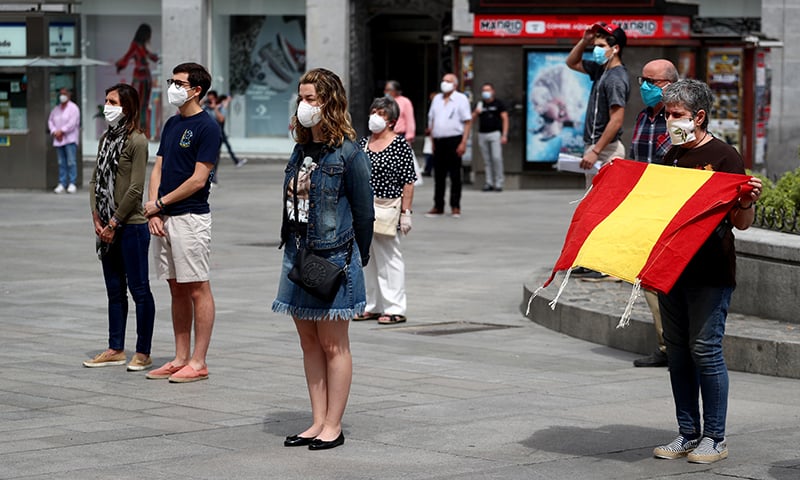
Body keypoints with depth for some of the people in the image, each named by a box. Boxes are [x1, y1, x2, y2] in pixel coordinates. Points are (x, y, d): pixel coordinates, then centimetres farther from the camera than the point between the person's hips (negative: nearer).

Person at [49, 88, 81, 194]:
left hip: (70, 139, -6)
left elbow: (73, 123, -13)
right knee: (61, 163, 4)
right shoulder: (56, 109, 16)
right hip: (58, 140, 6)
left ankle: (72, 184, -8)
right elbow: (50, 121, 14)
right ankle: (61, 184, 4)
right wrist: (54, 132, -4)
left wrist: (61, 131, -15)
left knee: (71, 162, -9)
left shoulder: (73, 108, -3)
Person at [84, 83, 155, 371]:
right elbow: (96, 179, 11)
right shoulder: (106, 138, 12)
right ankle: (116, 350, 22)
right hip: (107, 227, 8)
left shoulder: (137, 141, -12)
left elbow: (135, 188, -16)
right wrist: (96, 218, -1)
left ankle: (143, 353, 4)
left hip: (131, 226, -8)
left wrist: (114, 223, -13)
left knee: (139, 289, -1)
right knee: (114, 290, 14)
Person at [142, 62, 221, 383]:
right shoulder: (171, 124, 15)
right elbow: (158, 169, 13)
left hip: (191, 217, -8)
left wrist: (160, 203, -8)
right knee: (177, 290, 11)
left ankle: (198, 363, 1)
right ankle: (180, 359, 17)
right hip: (164, 218, 8)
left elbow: (198, 179, -15)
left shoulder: (206, 127, -10)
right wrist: (153, 213, 0)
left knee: (197, 289, -2)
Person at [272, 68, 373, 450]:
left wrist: (359, 257, -1)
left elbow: (363, 212, -7)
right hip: (297, 255, 8)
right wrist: (290, 246, 12)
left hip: (333, 257, -8)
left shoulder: (347, 153, -11)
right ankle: (318, 422, 17)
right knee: (309, 342, 10)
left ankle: (333, 426, 6)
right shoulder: (301, 150, 11)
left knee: (333, 344, 0)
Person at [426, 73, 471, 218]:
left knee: (455, 175, -1)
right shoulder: (437, 99, 15)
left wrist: (463, 143, -14)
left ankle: (455, 207, 5)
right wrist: (432, 141, 11)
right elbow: (432, 120, 19)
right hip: (438, 141, 5)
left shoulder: (461, 99, -1)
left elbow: (467, 122, -6)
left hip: (454, 140, -5)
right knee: (438, 175, 7)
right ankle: (438, 207, 12)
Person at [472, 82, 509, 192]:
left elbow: (505, 119, 1)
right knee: (487, 160, 4)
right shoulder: (480, 104, 15)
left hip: (495, 133, -4)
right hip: (482, 134, 4)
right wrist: (476, 112, -7)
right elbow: (471, 118, 15)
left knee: (496, 157, -12)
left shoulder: (498, 104, 4)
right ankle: (489, 183, 7)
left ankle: (499, 183, -7)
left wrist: (504, 135, -8)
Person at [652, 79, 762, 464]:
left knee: (704, 349, -7)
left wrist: (747, 201, -29)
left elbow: (740, 223, -9)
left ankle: (715, 438, 2)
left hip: (710, 273, -7)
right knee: (677, 350, 9)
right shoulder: (671, 157, 12)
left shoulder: (724, 156, -8)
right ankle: (688, 433, 17)